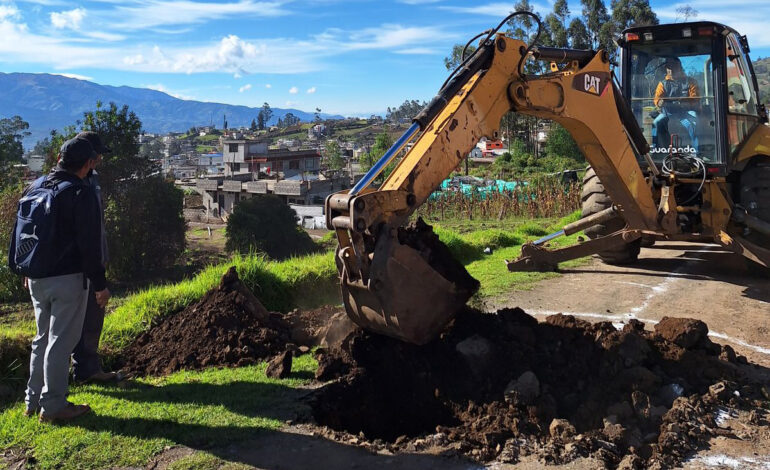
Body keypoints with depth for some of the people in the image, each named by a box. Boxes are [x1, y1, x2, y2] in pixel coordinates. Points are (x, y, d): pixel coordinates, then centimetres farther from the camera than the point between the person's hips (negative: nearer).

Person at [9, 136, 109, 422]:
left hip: (36, 278, 8)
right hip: (67, 278, -8)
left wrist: (25, 270, 26)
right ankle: (53, 406, 5)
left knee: (43, 338, 18)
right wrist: (100, 284, -10)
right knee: (61, 341, -1)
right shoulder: (80, 194, -14)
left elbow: (21, 232, 18)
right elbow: (89, 244, -16)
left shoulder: (34, 188, 11)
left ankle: (34, 400, 25)